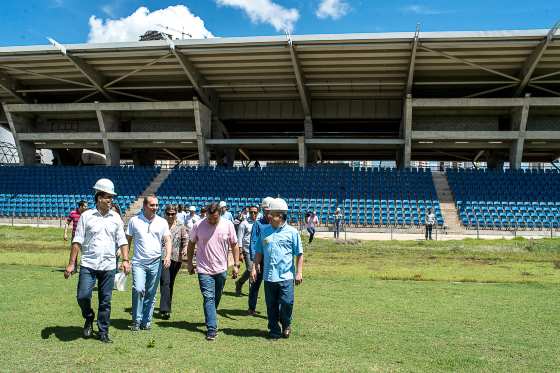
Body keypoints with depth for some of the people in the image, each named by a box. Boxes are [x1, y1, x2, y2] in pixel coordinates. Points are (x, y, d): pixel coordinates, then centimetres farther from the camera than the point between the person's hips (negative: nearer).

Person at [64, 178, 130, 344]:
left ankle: (103, 332, 19)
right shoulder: (86, 216, 0)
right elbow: (77, 241, -1)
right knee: (83, 296, -9)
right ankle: (89, 318, 22)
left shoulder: (116, 218, 7)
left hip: (108, 266, 2)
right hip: (88, 265, -2)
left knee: (105, 301, 7)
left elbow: (122, 241, 8)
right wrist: (71, 263, -5)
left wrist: (125, 260, -4)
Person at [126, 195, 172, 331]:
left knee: (151, 294, 7)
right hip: (139, 262, -2)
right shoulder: (134, 221, 2)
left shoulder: (162, 222, 5)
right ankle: (136, 321, -1)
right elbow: (128, 240, 6)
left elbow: (167, 240, 3)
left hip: (156, 263, 2)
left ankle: (146, 321, 20)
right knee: (138, 290, -16)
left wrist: (168, 256, -14)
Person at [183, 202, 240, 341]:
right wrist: (189, 263, 9)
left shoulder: (228, 225, -6)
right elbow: (191, 244, 6)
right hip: (204, 270, -2)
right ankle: (212, 329, -8)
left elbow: (234, 245, 3)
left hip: (221, 269, 2)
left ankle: (210, 319, 38)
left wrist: (236, 264, 0)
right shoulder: (198, 226, -8)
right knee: (208, 298, -9)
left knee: (216, 298, 16)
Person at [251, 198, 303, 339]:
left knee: (287, 303, -6)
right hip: (269, 275, 3)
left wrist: (299, 272, -2)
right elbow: (259, 252, 14)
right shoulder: (264, 230, 8)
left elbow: (299, 254, 2)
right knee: (271, 305, 8)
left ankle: (286, 325, 21)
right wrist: (254, 268, 7)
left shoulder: (292, 232, 0)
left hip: (286, 276, -3)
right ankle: (274, 329, 23)